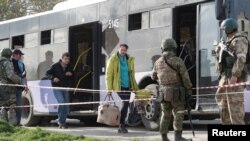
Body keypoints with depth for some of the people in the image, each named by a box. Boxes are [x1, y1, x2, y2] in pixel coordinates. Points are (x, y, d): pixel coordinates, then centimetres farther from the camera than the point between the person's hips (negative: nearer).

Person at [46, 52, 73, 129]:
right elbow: (48, 73, -1)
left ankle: (62, 122, 15)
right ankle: (60, 121, -10)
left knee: (66, 106, 2)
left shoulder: (69, 67, 10)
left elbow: (73, 76, 21)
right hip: (57, 88, -5)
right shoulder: (56, 66, -5)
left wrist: (70, 74, -3)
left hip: (65, 88, 5)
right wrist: (53, 78, -20)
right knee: (61, 102, -24)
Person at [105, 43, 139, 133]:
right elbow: (109, 74, -4)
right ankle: (122, 125, -7)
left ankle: (121, 126, 15)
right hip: (119, 86, -5)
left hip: (127, 86, 5)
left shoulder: (129, 60, 13)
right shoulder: (113, 60, -1)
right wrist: (109, 88, -10)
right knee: (125, 103, -16)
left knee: (125, 105, 6)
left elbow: (132, 75, 17)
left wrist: (135, 87, 13)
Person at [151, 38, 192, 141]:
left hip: (164, 93, 5)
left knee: (165, 115, 13)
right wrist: (189, 90, -3)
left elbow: (154, 77, 18)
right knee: (178, 114, 0)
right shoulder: (178, 61, -10)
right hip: (176, 93, -5)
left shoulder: (158, 62, 4)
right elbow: (185, 78, -11)